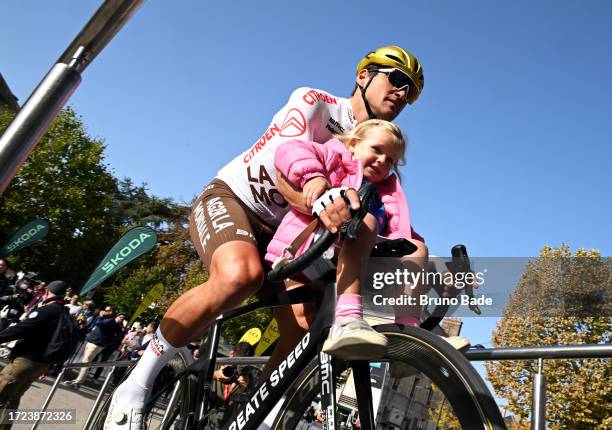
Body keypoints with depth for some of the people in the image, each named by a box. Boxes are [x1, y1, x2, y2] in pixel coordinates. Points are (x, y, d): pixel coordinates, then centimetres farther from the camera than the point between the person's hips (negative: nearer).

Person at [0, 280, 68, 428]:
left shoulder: (46, 311, -15)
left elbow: (20, 329, -18)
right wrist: (48, 367, 23)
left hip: (25, 360, -8)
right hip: (42, 363, 8)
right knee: (12, 399, 21)